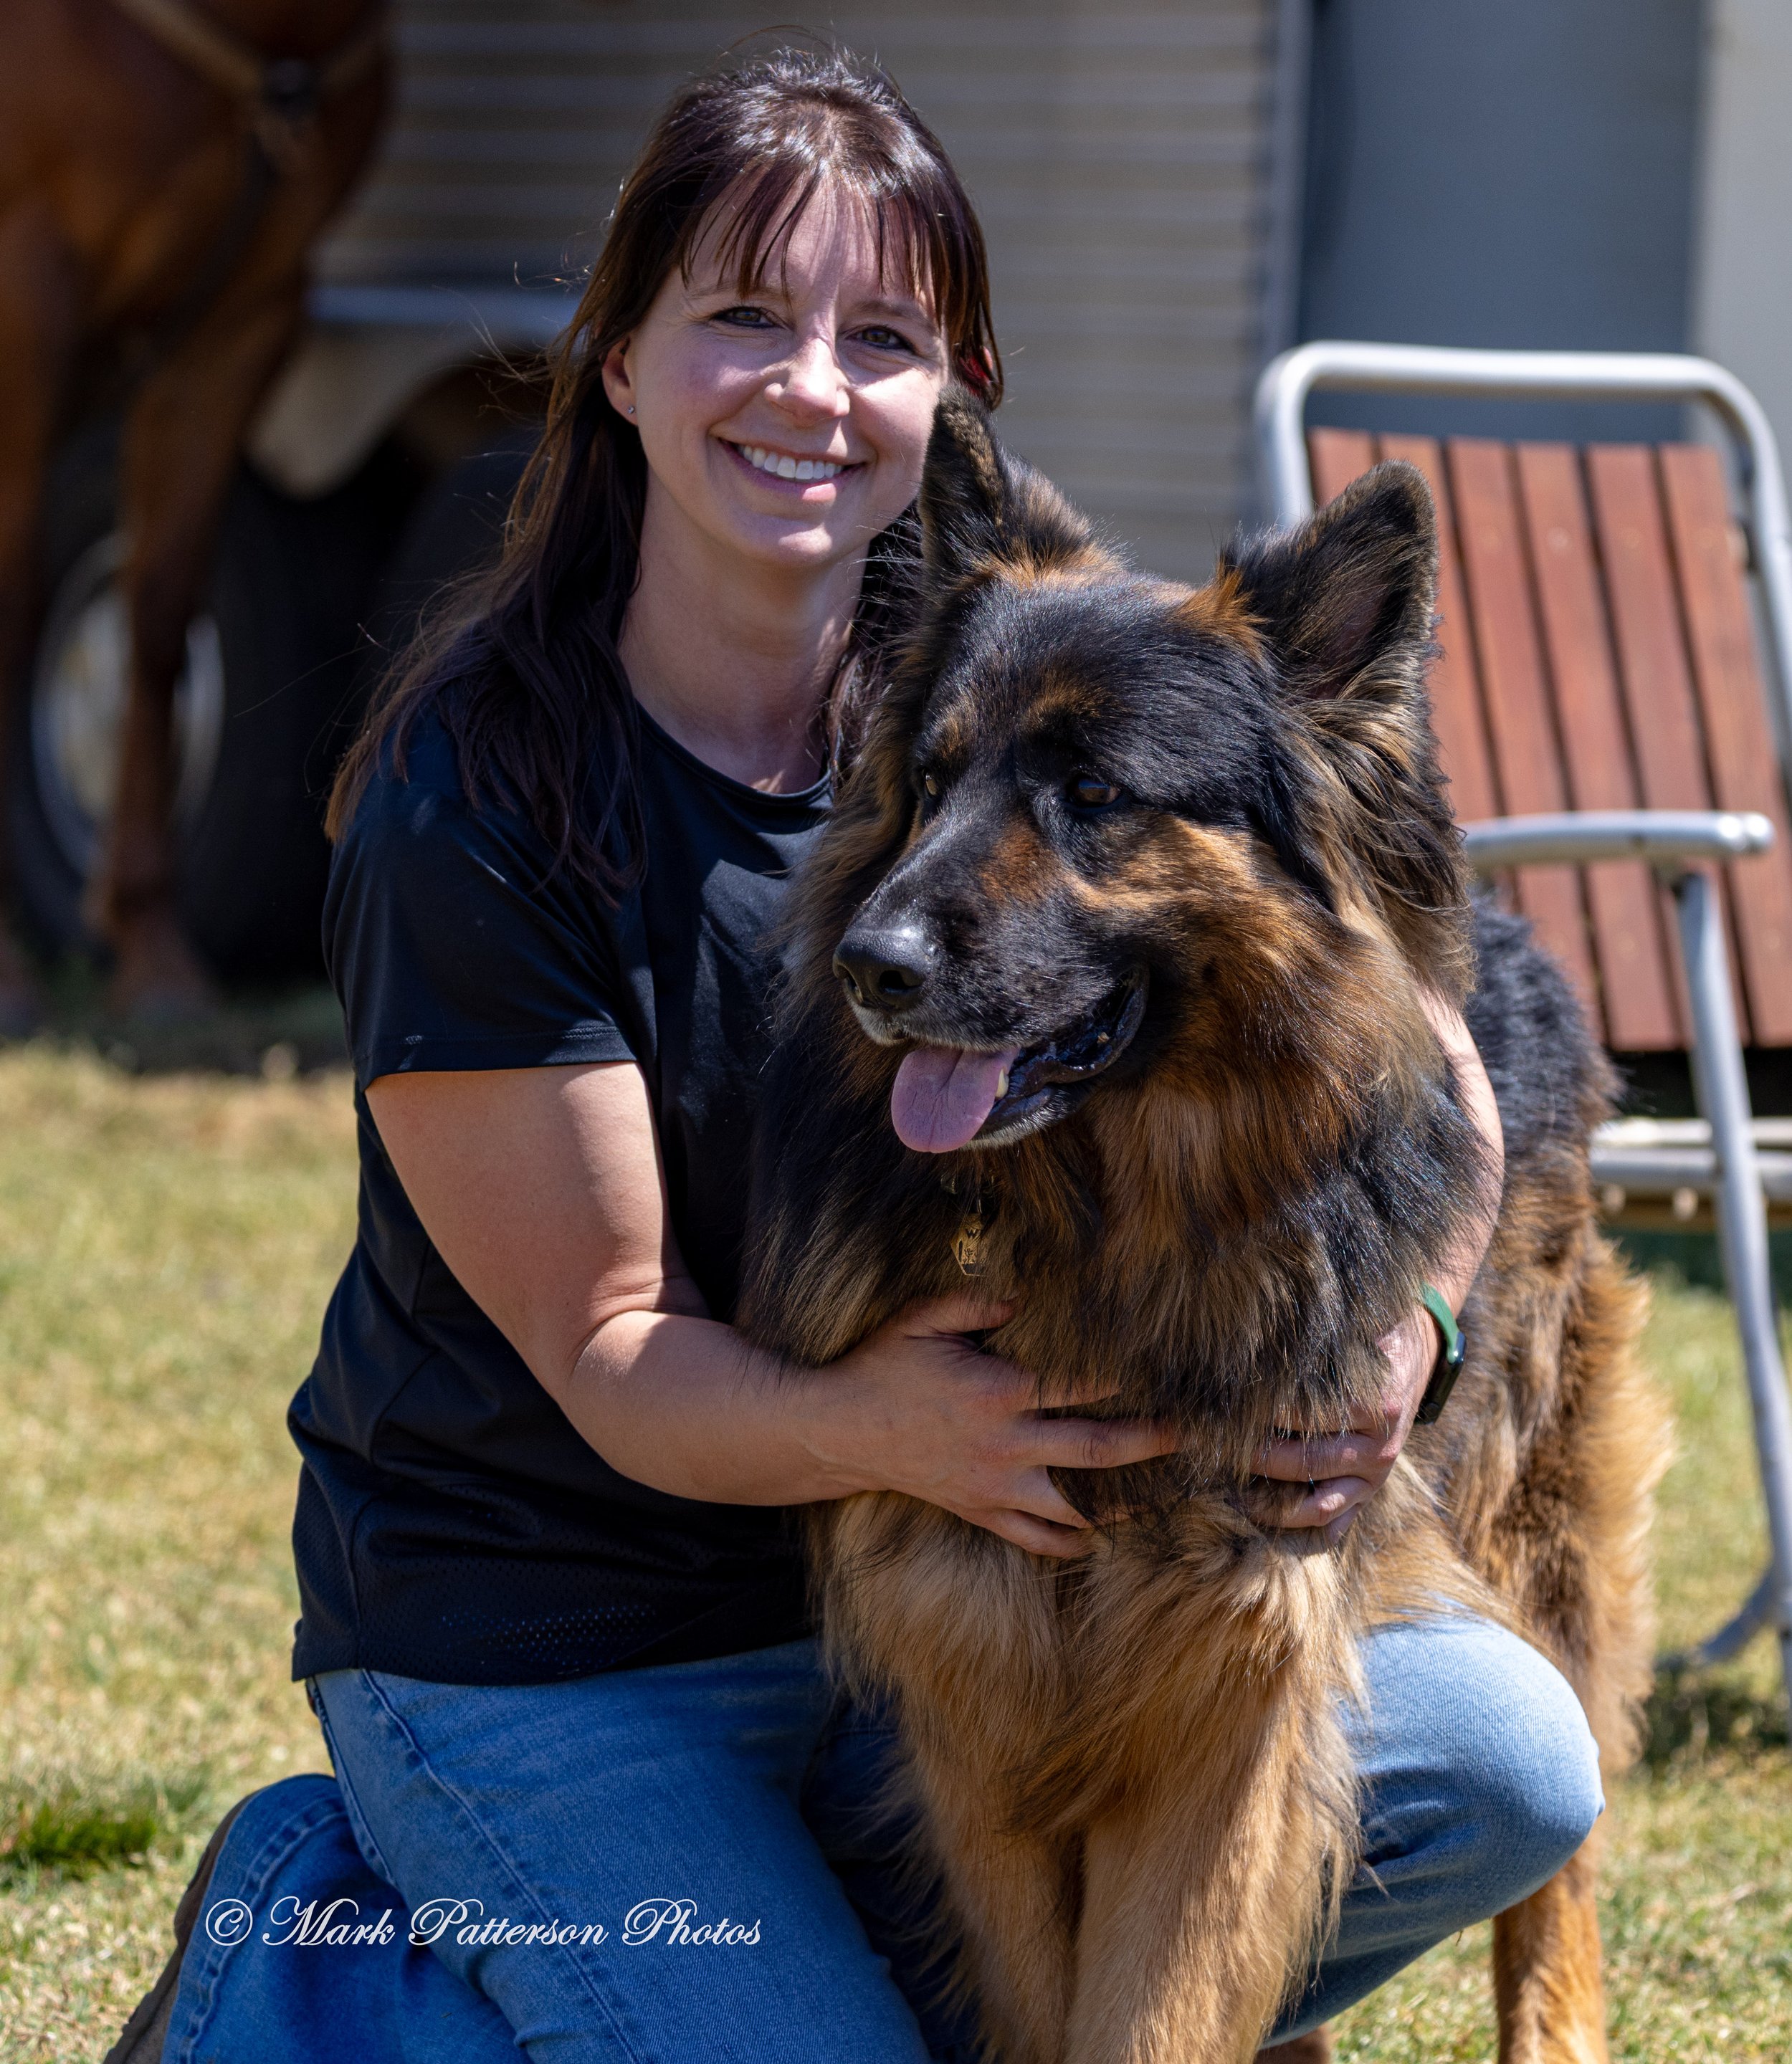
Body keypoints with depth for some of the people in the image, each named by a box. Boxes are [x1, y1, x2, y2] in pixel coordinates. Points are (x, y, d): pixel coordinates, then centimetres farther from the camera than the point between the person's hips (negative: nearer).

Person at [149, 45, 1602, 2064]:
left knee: (1507, 1762, -8)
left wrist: (1398, 1323, -27)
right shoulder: (470, 809, -19)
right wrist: (870, 1424, -39)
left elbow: (1416, 1055, -5)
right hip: (535, 1655, -5)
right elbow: (611, 1350, -17)